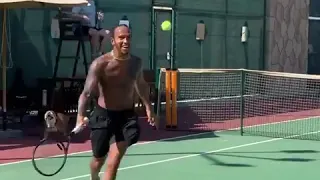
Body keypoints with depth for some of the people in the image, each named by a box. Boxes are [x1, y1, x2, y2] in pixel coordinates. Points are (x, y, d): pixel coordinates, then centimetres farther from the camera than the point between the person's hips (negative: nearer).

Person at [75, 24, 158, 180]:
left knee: (114, 162, -11)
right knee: (99, 159, 18)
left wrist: (148, 108, 17)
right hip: (104, 115, -2)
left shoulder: (136, 62, -3)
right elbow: (87, 93, -29)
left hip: (127, 116, 2)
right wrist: (80, 117, -44)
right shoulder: (100, 64, -19)